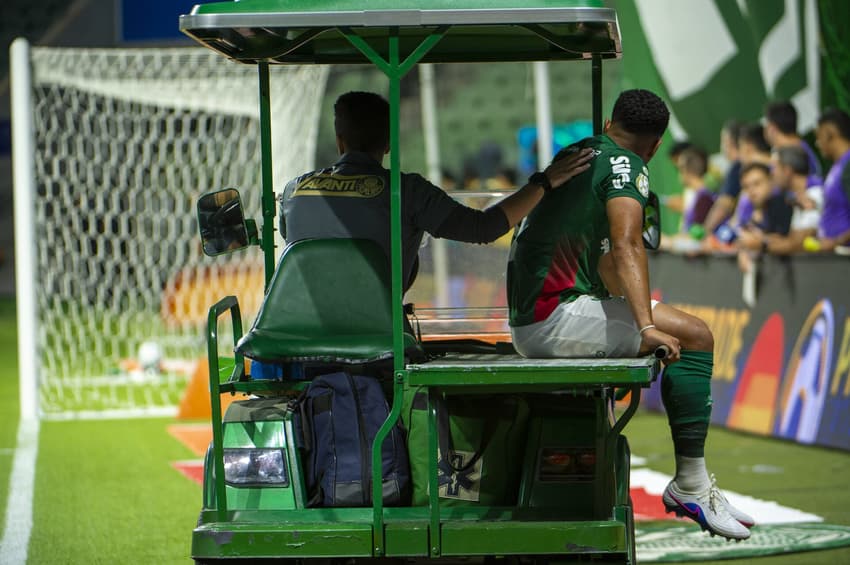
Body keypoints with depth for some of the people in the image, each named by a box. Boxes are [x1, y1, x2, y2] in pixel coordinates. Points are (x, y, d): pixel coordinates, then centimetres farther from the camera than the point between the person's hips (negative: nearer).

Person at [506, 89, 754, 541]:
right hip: (555, 319, -10)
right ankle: (690, 485, -11)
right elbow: (625, 247, -24)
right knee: (694, 337, -10)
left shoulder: (572, 155, 22)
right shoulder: (627, 165, -6)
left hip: (524, 325, 10)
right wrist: (646, 327, -32)